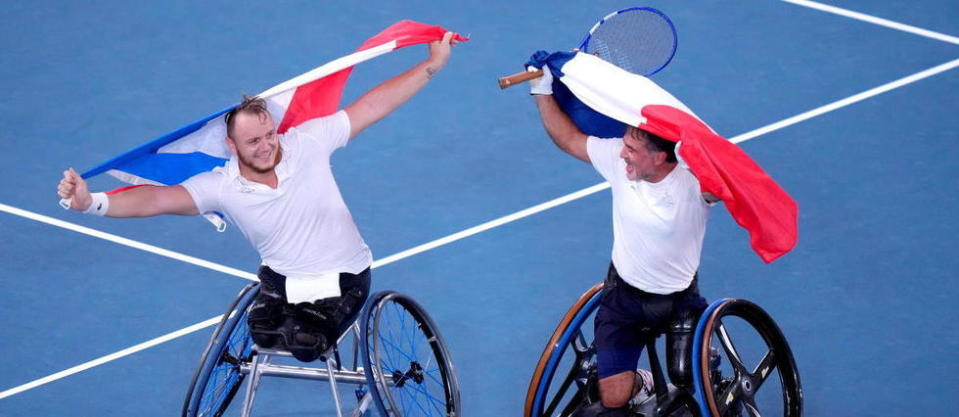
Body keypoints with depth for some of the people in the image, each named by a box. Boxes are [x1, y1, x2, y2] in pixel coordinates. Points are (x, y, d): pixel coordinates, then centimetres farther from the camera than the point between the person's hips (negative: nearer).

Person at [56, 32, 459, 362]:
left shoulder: (306, 142, -18)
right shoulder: (221, 187, -17)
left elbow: (372, 106, -13)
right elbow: (158, 199, -30)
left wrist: (432, 64, -15)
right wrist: (91, 202, -48)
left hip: (345, 278, -2)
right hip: (282, 278, 3)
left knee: (304, 346, -23)